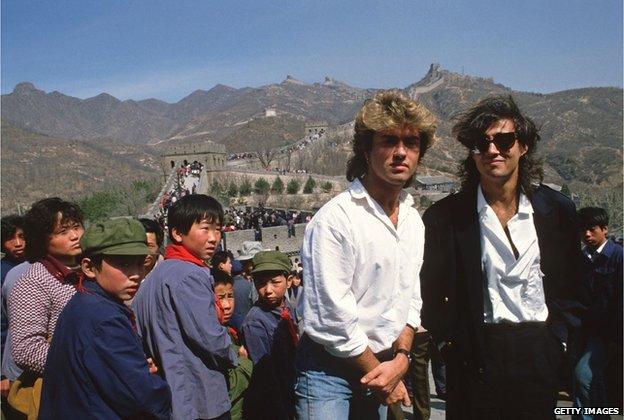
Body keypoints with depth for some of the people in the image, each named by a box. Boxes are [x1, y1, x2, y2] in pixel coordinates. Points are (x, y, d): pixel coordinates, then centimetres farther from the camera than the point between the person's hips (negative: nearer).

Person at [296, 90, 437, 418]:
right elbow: (332, 318, -20)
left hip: (380, 368, 6)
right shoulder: (335, 218, -19)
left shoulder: (414, 221, 5)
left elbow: (410, 299, 10)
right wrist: (380, 371, -9)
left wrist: (401, 358, -5)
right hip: (330, 370, -6)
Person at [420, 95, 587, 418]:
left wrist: (557, 337, 3)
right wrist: (448, 340, -4)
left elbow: (572, 286, 10)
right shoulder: (445, 216, -5)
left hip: (540, 354, 2)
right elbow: (429, 291, 0)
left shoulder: (557, 209, 2)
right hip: (475, 353, -2)